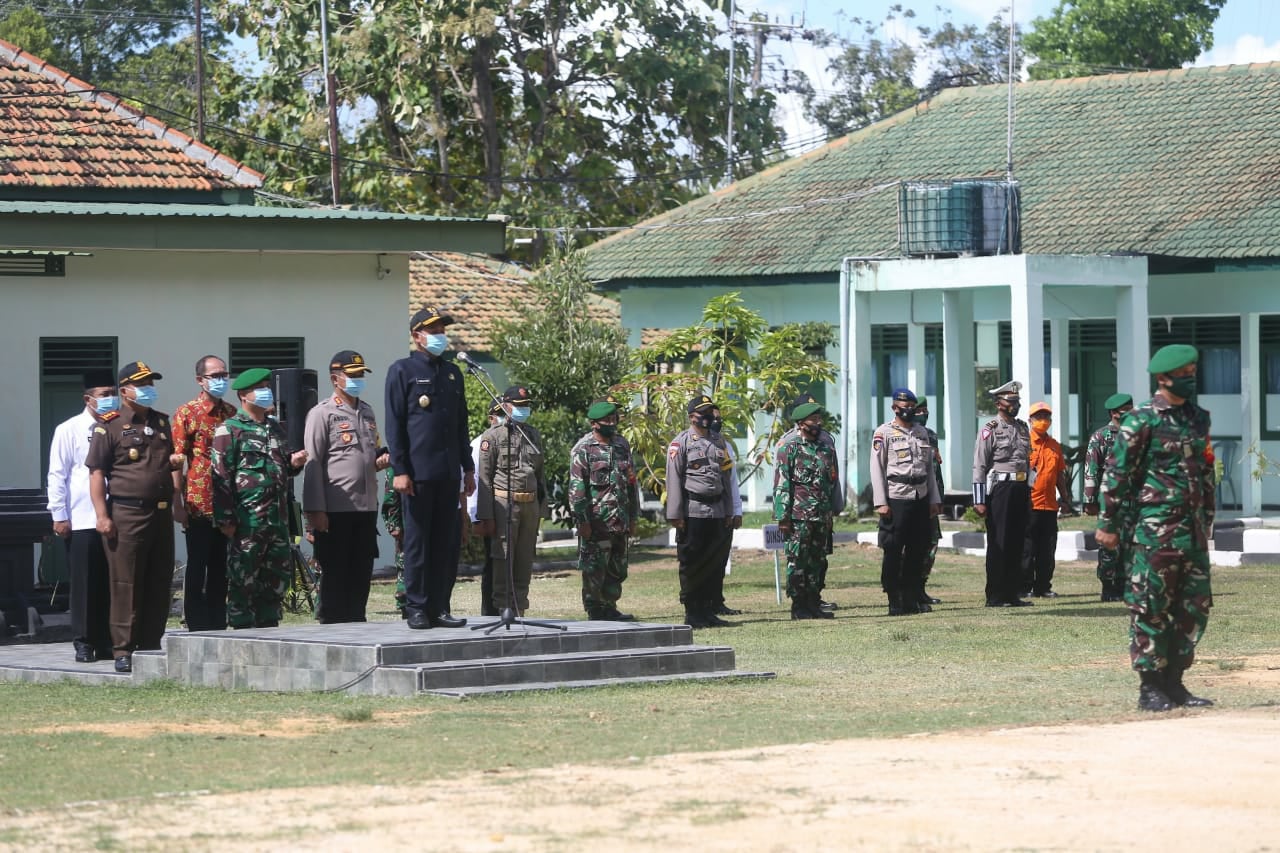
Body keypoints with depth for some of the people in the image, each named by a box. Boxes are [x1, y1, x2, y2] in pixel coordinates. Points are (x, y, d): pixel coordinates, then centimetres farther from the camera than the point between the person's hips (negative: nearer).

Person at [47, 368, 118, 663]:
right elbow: (57, 475, 0)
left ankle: (107, 643, 12)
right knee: (85, 584, 0)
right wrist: (59, 515, -4)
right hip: (82, 520, -3)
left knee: (112, 583, 5)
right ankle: (84, 644, 7)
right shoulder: (69, 430, 0)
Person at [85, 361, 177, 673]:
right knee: (126, 586, -5)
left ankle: (151, 647, 15)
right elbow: (97, 473, -7)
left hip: (161, 513, 6)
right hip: (127, 515, -6)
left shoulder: (161, 423, 17)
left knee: (159, 585, 7)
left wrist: (174, 460, 9)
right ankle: (123, 651, -1)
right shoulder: (110, 427, -3)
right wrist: (102, 515, -14)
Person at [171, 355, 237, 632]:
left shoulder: (232, 413, 12)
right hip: (199, 505, -5)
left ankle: (218, 627, 16)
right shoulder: (187, 414, -4)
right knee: (197, 569, 0)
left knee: (221, 570, 10)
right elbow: (177, 461, -8)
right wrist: (178, 504, -14)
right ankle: (197, 628, 4)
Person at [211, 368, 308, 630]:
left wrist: (293, 463, 5)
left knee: (278, 578, 9)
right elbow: (221, 476, -9)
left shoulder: (274, 428, 18)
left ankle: (268, 627, 18)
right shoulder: (229, 430, -4)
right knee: (243, 580, -4)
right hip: (247, 520, -7)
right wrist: (226, 519, -14)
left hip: (278, 518, 7)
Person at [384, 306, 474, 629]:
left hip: (449, 472, 6)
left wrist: (468, 468, 16)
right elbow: (394, 424, -5)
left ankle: (439, 608, 10)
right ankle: (416, 609, 1)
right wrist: (400, 470, -12)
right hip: (418, 472, -6)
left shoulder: (452, 373, 17)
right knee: (418, 540, -3)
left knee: (448, 542, 5)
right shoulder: (402, 371, -1)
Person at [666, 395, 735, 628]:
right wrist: (675, 514, -13)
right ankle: (692, 614, 3)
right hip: (693, 511, -6)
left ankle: (710, 611, 13)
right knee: (691, 565, -2)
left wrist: (728, 512, 12)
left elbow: (726, 478, 17)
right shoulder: (681, 443, -4)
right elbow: (673, 480, -8)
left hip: (717, 512, 6)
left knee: (716, 565, 6)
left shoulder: (719, 442, 14)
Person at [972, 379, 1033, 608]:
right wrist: (979, 501, -15)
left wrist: (1028, 494, 17)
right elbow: (979, 467, -10)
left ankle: (1012, 593, 13)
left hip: (1021, 488, 7)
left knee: (1017, 545, 8)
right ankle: (995, 596, 0)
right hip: (999, 487, -7)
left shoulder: (1023, 428, 14)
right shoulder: (989, 430, -7)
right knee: (998, 545, -4)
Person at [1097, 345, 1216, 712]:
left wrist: (1207, 521, 20)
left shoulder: (1198, 418, 13)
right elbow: (1118, 474, -7)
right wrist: (1109, 524, -9)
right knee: (1151, 607, -3)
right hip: (1156, 527, -7)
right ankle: (1150, 688, 2)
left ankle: (1173, 681, 15)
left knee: (1195, 606, 6)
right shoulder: (1142, 420, -8)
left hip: (1193, 529, 7)